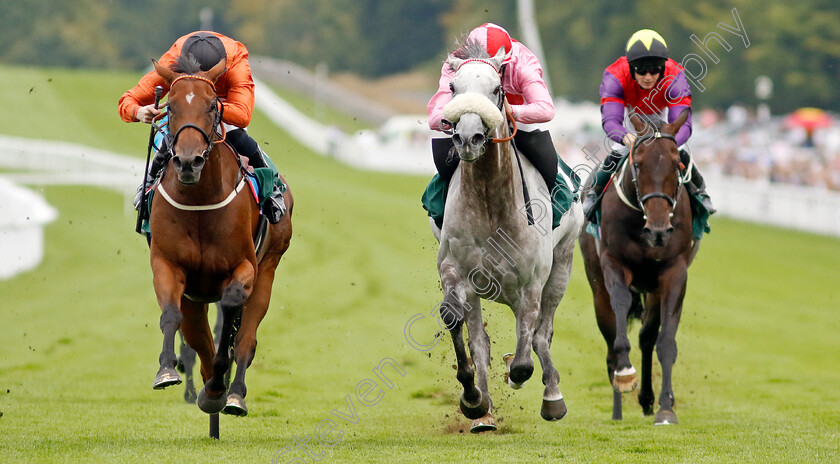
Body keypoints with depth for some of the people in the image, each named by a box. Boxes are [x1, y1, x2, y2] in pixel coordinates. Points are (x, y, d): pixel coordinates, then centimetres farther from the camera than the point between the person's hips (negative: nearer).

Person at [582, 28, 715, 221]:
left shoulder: (674, 78, -41)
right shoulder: (615, 77, -42)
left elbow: (682, 123, -48)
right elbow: (610, 120, -51)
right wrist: (625, 137, -74)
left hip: (661, 114, 0)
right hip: (629, 113, 0)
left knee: (678, 153, -10)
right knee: (618, 153, -16)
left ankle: (698, 189, 21)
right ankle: (595, 191, 12)